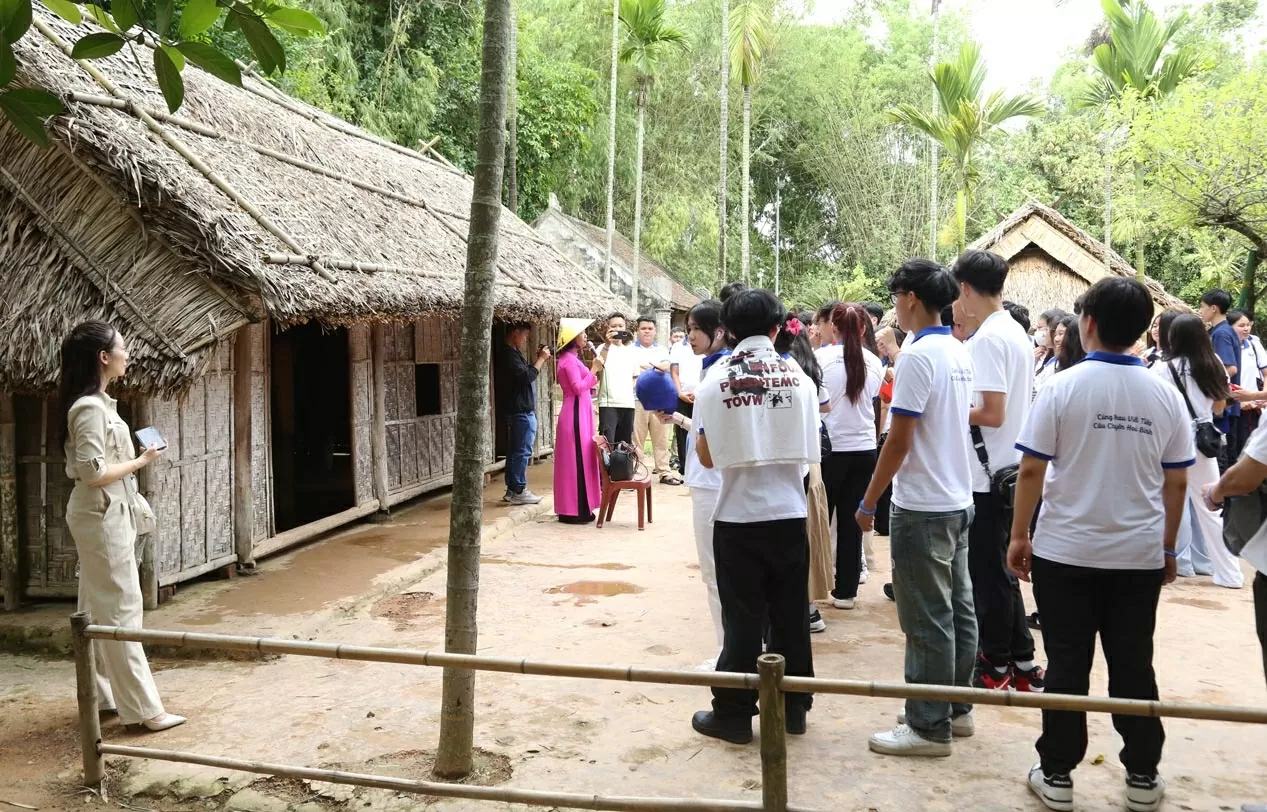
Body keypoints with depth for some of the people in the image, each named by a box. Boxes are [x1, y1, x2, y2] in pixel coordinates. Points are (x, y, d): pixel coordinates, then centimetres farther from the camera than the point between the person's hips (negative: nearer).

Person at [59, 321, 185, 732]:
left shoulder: (96, 403, 12)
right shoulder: (91, 408, -19)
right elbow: (93, 472, -24)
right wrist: (141, 461, -14)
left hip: (106, 514, 10)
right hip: (101, 516, -10)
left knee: (98, 608, 15)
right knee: (120, 609, -6)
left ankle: (102, 695, 25)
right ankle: (143, 708, -2)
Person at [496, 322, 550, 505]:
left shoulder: (511, 353, 17)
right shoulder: (509, 354, -16)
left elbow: (525, 374, 20)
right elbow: (527, 376, -22)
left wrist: (540, 360, 9)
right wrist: (541, 359, -12)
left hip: (519, 410, 11)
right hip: (521, 410, -11)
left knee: (515, 450, 12)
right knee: (522, 451, -8)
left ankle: (512, 490, 17)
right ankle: (518, 491, -5)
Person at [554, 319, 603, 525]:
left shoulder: (572, 358, 17)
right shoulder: (569, 359, -14)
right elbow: (578, 388, -20)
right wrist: (594, 370, -17)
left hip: (579, 414, 11)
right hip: (575, 415, -11)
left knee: (578, 459, 12)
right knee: (577, 460, -8)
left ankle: (575, 508, 17)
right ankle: (575, 510, -5)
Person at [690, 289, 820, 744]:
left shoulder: (716, 382, -7)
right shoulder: (799, 377, -2)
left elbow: (707, 457, -4)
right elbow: (809, 452, 1)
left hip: (738, 515, -2)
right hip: (789, 512, 2)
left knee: (742, 620, 7)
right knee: (791, 617, 13)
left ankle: (734, 714, 14)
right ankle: (792, 707, 24)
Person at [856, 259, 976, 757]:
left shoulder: (919, 355, -17)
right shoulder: (960, 354, 10)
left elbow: (899, 441, -17)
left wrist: (868, 501, -9)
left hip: (922, 507, -9)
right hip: (958, 500, 9)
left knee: (927, 621, -1)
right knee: (956, 611, 15)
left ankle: (930, 726, 7)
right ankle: (956, 708, 26)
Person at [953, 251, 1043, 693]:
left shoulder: (987, 338, -18)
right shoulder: (1016, 332, 11)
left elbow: (992, 413, -23)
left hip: (988, 474, -9)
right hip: (1008, 468, 9)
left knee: (988, 573, 2)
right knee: (999, 570, 17)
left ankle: (997, 668, 14)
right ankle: (1021, 663, 24)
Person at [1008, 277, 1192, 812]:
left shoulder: (1063, 387, -10)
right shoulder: (1165, 395, -1)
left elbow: (1031, 471, -10)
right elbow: (1176, 483, 3)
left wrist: (1019, 535, 1)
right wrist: (1168, 548, 15)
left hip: (1065, 551, -2)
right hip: (1139, 554, 3)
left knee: (1067, 667, 7)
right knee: (1133, 667, 13)